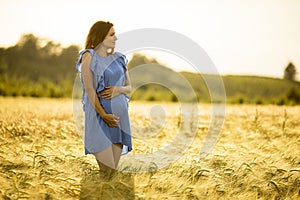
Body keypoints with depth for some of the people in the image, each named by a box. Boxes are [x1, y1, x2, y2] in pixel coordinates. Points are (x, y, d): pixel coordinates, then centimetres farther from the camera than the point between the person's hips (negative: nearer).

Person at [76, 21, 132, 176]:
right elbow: (89, 89, -8)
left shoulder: (119, 58, 14)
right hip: (99, 113, -5)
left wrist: (119, 89, -8)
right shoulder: (89, 56, -1)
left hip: (120, 113, 5)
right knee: (106, 171, -8)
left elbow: (129, 87, 16)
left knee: (114, 169, 6)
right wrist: (103, 115, -16)